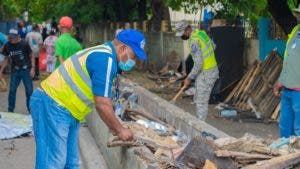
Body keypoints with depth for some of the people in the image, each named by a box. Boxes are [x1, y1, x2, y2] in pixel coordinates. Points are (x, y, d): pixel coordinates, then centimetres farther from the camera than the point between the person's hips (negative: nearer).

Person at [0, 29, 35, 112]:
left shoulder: (24, 44, -13)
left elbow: (31, 56, -6)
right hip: (15, 70, 3)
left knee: (29, 90, 2)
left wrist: (32, 68, -15)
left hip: (26, 70, -3)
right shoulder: (7, 46, -4)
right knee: (12, 90, 3)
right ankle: (10, 110, 14)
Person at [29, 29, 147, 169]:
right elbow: (102, 105, -18)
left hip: (66, 111, 11)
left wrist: (115, 128, 18)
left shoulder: (103, 54, 15)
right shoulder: (106, 59, -17)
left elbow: (102, 102, 21)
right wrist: (120, 130, -5)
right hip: (51, 106, -11)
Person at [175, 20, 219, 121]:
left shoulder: (194, 41, -23)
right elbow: (213, 46, 21)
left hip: (205, 74, -10)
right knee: (198, 99, 19)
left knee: (201, 102, -4)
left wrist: (189, 78, -16)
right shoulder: (201, 33, 6)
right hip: (212, 70, 10)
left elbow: (198, 63, -25)